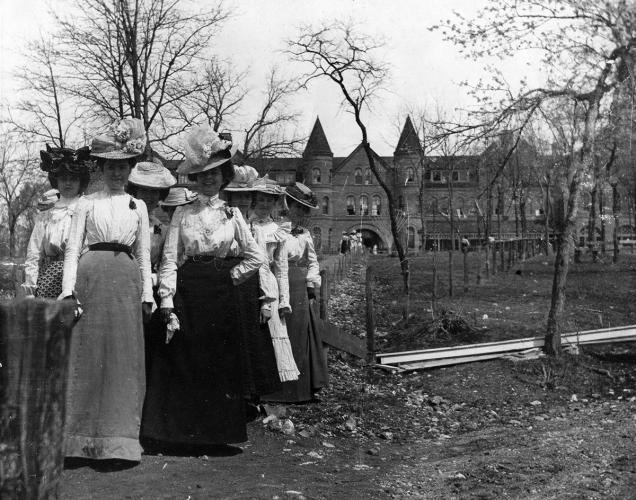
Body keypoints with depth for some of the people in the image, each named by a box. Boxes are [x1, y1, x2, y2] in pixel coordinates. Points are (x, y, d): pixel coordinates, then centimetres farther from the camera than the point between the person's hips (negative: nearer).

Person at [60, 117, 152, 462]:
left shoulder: (138, 207, 15)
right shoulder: (87, 204, 10)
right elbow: (72, 248, 5)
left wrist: (147, 294, 8)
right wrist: (68, 289, -7)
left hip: (126, 281, 2)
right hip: (91, 277, -2)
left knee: (124, 357, 0)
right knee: (87, 354, -2)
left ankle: (118, 439, 7)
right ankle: (81, 438, 7)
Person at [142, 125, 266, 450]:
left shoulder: (232, 214, 8)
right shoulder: (182, 214, 4)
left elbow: (256, 258, 10)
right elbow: (169, 260, -1)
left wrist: (229, 277, 2)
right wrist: (167, 301, -11)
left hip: (221, 296, 1)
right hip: (187, 292, -1)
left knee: (221, 364, 4)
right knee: (184, 364, -1)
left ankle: (216, 432, 16)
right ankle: (184, 434, 10)